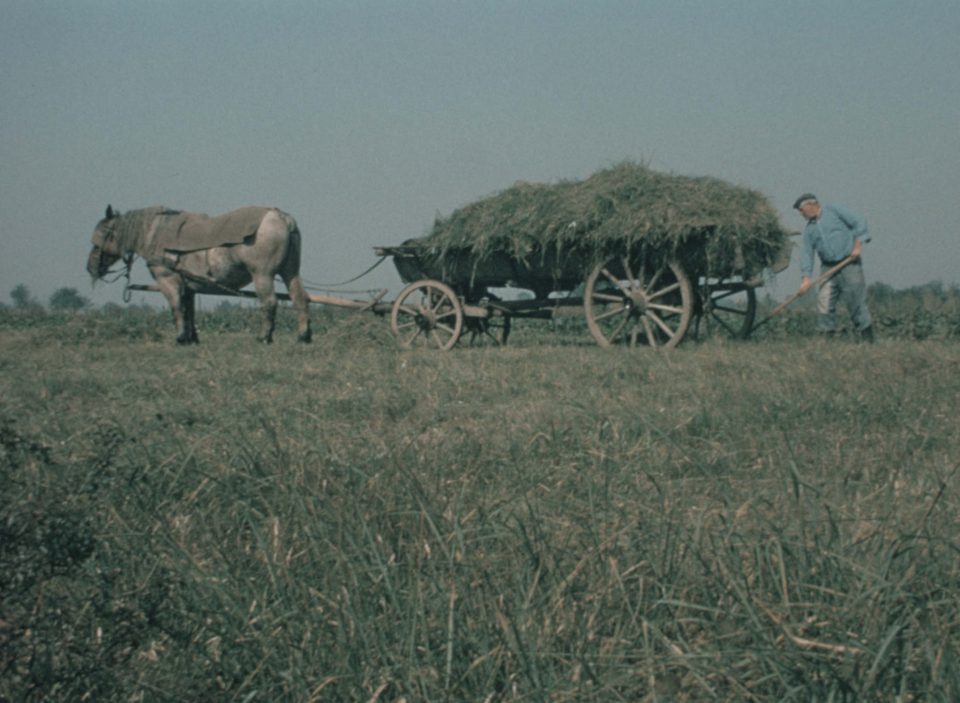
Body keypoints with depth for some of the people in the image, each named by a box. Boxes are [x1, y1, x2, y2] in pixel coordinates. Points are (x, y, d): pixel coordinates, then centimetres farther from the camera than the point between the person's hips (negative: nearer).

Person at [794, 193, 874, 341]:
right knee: (824, 303, -6)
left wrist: (858, 245, -12)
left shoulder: (834, 211, 1)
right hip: (829, 268, 5)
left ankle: (867, 338, 2)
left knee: (856, 301, -5)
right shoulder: (809, 229, 13)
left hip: (849, 264, -5)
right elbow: (806, 253, 6)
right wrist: (806, 277, -5)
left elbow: (859, 222, -2)